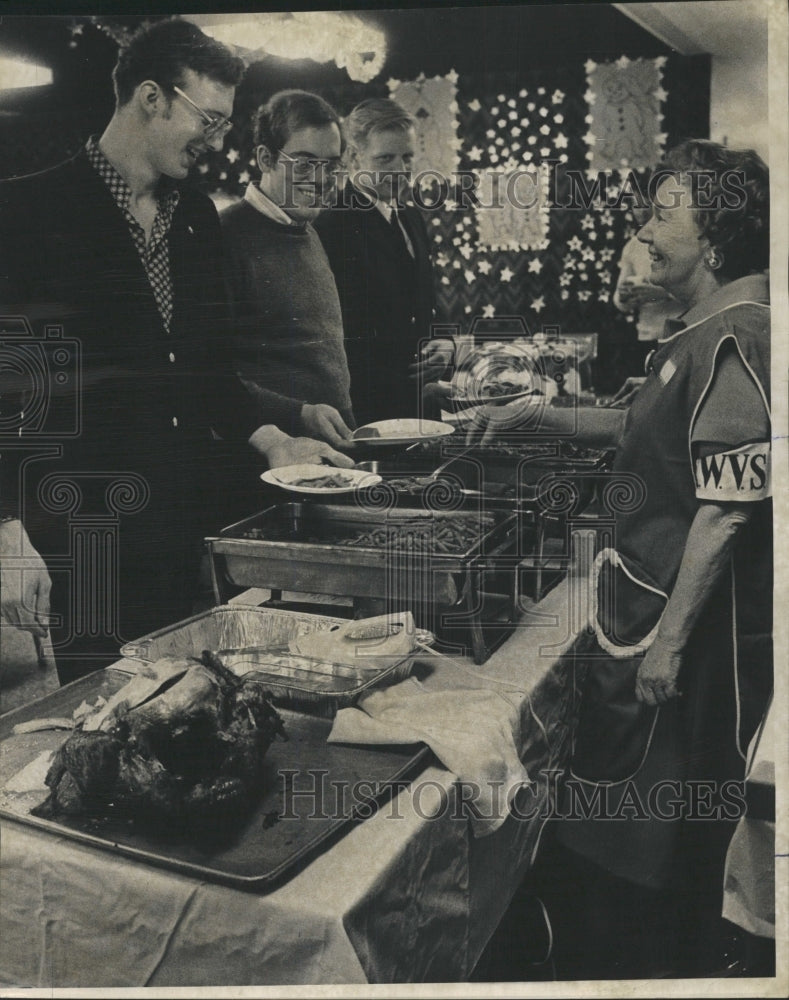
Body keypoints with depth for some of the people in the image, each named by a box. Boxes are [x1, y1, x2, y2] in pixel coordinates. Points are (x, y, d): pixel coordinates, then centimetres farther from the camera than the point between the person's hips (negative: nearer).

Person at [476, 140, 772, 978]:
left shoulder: (735, 335, -19)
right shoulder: (699, 330, 12)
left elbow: (728, 508, -24)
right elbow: (647, 430, 27)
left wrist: (670, 641, -23)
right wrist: (542, 417, 20)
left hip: (698, 631, -10)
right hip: (653, 611, 10)